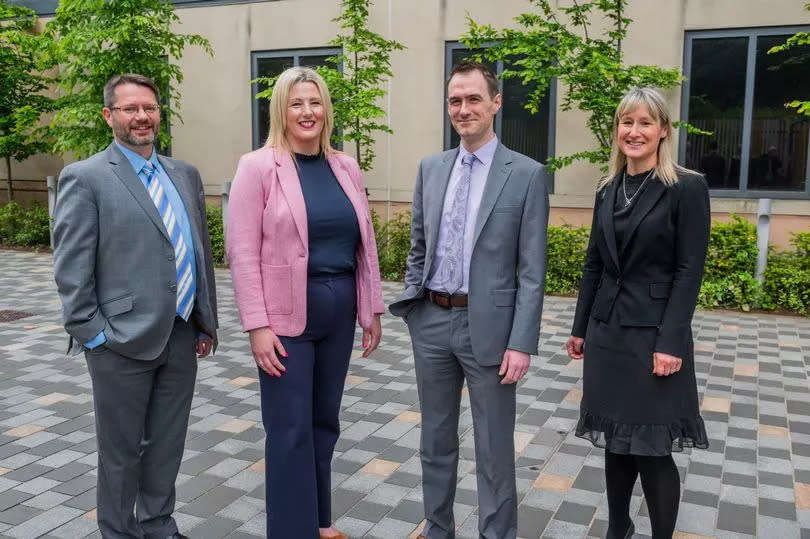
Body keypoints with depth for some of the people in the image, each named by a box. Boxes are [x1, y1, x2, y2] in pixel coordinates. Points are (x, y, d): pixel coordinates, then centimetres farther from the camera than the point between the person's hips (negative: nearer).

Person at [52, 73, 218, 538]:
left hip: (181, 338, 5)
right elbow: (71, 270, -10)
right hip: (124, 342, -5)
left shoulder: (185, 175, 10)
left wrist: (206, 322, 11)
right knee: (121, 450, 11)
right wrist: (92, 335, -11)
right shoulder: (86, 178, -7)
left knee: (167, 446, 16)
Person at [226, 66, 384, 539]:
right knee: (291, 429, 2)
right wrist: (258, 325, -15)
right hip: (287, 314, -5)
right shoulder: (258, 167, -6)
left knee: (325, 421, 15)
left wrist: (372, 308, 10)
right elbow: (243, 252, -10)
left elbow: (365, 243, 11)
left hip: (340, 310, 5)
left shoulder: (346, 167, 8)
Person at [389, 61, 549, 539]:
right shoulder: (431, 168, 8)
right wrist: (410, 306, 9)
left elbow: (532, 270, -9)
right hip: (432, 321, 5)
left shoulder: (527, 174, -6)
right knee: (436, 439, 17)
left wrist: (522, 342, -13)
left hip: (488, 326, -4)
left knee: (494, 448, 8)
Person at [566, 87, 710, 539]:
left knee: (652, 447, 0)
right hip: (607, 331, 5)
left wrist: (671, 342, -18)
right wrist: (580, 328, 11)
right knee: (616, 439, 15)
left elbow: (689, 271, -12)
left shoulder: (687, 188, -7)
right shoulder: (608, 190, 9)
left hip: (653, 334, -5)